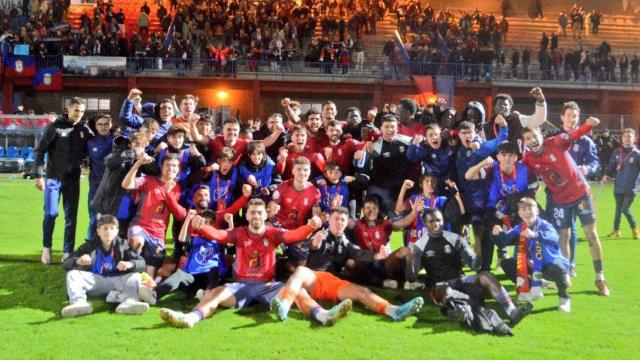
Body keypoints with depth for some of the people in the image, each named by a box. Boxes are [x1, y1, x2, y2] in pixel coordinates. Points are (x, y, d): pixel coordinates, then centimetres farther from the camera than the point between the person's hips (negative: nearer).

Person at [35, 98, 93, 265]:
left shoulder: (85, 130, 3)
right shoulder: (54, 127, -6)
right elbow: (40, 151, -6)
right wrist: (39, 175, -10)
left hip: (73, 179, 3)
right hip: (53, 178, -3)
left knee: (71, 216, 3)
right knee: (51, 214, -4)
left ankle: (68, 252, 11)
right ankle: (47, 247, 15)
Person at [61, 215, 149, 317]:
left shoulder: (122, 245, 2)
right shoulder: (90, 246, 1)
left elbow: (142, 263, -7)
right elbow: (65, 264, -4)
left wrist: (130, 264, -32)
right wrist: (78, 261, -30)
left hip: (115, 282, 0)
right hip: (93, 281, 0)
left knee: (135, 275, -22)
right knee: (72, 274, -20)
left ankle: (129, 300, -51)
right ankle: (79, 302, -45)